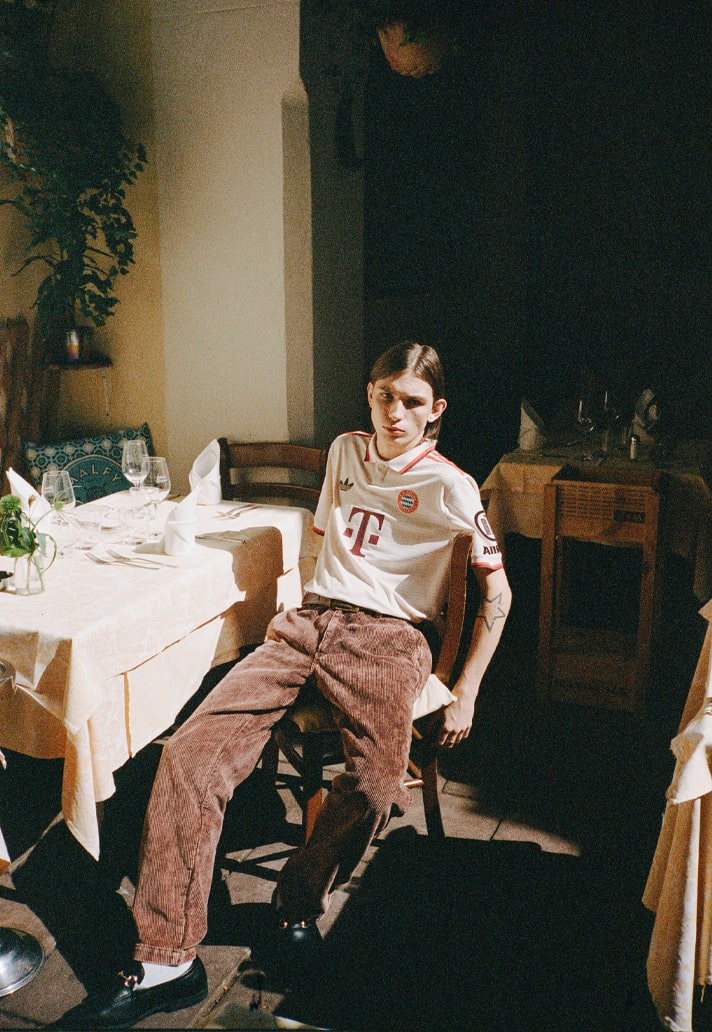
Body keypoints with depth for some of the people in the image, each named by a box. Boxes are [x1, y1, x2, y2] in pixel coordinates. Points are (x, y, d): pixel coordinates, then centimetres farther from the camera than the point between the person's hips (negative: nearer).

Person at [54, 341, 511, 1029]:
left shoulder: (449, 489, -1)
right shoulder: (345, 451, 15)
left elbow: (497, 593, 2)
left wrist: (465, 694, -2)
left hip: (387, 637, -3)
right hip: (309, 620, 4)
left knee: (375, 787, -32)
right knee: (190, 753, -18)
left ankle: (299, 899, -1)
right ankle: (166, 961, -13)